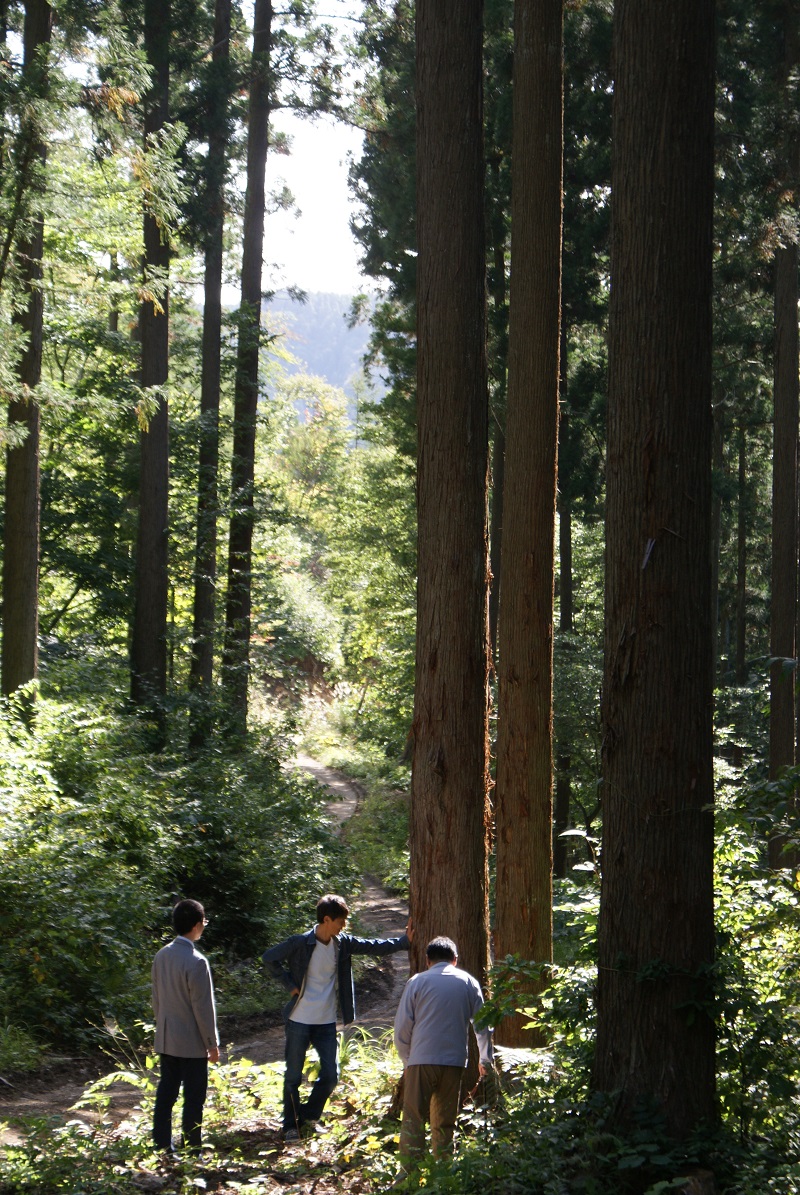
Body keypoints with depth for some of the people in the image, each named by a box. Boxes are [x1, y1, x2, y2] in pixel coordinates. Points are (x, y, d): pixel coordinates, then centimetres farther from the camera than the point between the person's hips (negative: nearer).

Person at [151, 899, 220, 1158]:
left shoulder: (162, 955, 2)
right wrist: (212, 1043, -8)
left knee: (165, 1094, 12)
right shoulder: (196, 962, -20)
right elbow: (203, 1007, -16)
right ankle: (192, 1152, 6)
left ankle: (162, 1148, 16)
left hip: (165, 1039, 7)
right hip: (191, 1042, -7)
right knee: (194, 1098, 2)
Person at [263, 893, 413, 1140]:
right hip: (299, 1020, -5)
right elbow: (269, 958, -8)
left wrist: (404, 941, 1)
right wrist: (290, 984, -11)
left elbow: (373, 946, 6)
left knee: (330, 1075, 4)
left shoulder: (342, 943, 1)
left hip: (327, 1022, 5)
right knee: (293, 1077, 4)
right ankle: (291, 1125, 17)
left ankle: (308, 1117, 24)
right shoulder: (300, 943, -14)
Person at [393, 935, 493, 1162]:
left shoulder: (417, 982, 3)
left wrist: (407, 1059, 15)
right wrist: (486, 1060, 27)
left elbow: (402, 1028, 2)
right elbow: (482, 1025, 14)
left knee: (413, 1120, 0)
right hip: (455, 1061, 2)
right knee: (445, 1123, 12)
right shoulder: (468, 982, 10)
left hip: (421, 1060, -2)